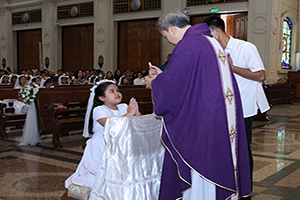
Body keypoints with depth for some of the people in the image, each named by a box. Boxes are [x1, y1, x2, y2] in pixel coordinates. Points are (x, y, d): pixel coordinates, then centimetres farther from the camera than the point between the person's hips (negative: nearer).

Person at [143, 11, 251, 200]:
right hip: (223, 119, 9)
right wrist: (162, 75, 24)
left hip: (202, 119, -9)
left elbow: (171, 84, -14)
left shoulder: (186, 45, -16)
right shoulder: (211, 41, 13)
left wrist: (153, 82, 7)